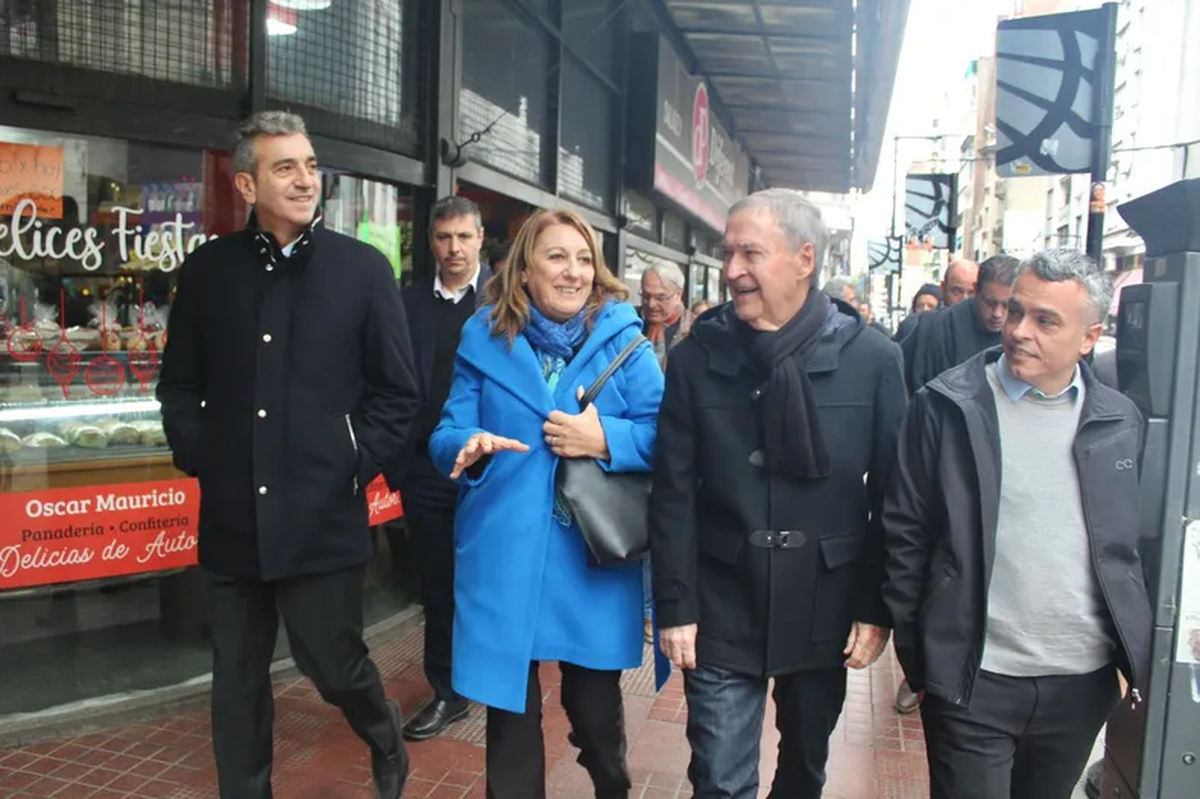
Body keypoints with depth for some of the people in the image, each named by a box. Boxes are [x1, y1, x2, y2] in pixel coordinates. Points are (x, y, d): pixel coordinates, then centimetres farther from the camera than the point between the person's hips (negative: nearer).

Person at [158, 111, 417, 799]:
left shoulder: (363, 268, -2)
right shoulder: (208, 270, 6)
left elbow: (398, 392, 0)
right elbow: (179, 383, 14)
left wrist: (356, 467, -7)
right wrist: (198, 457, 2)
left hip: (325, 518, -3)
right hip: (232, 518, 3)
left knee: (334, 666, 8)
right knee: (237, 685, 13)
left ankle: (385, 736, 41)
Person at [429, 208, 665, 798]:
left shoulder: (624, 339, -1)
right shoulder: (484, 338, 3)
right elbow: (447, 435, 1)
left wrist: (606, 440, -20)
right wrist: (469, 447, -21)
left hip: (594, 557, 0)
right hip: (503, 558, 1)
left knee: (596, 709, 18)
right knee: (508, 712, 12)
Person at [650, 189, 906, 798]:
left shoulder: (871, 359, -5)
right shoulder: (696, 358, -5)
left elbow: (891, 494, -2)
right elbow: (674, 493, -5)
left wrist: (878, 608, -3)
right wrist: (675, 606, -6)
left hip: (826, 611, 1)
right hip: (723, 611, -1)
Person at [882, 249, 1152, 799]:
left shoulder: (1120, 421, 3)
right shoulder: (948, 406, -9)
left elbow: (1132, 544, 12)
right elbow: (905, 532, -5)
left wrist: (1138, 653, 9)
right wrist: (914, 650, -4)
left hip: (1084, 684, 4)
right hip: (974, 681, -4)